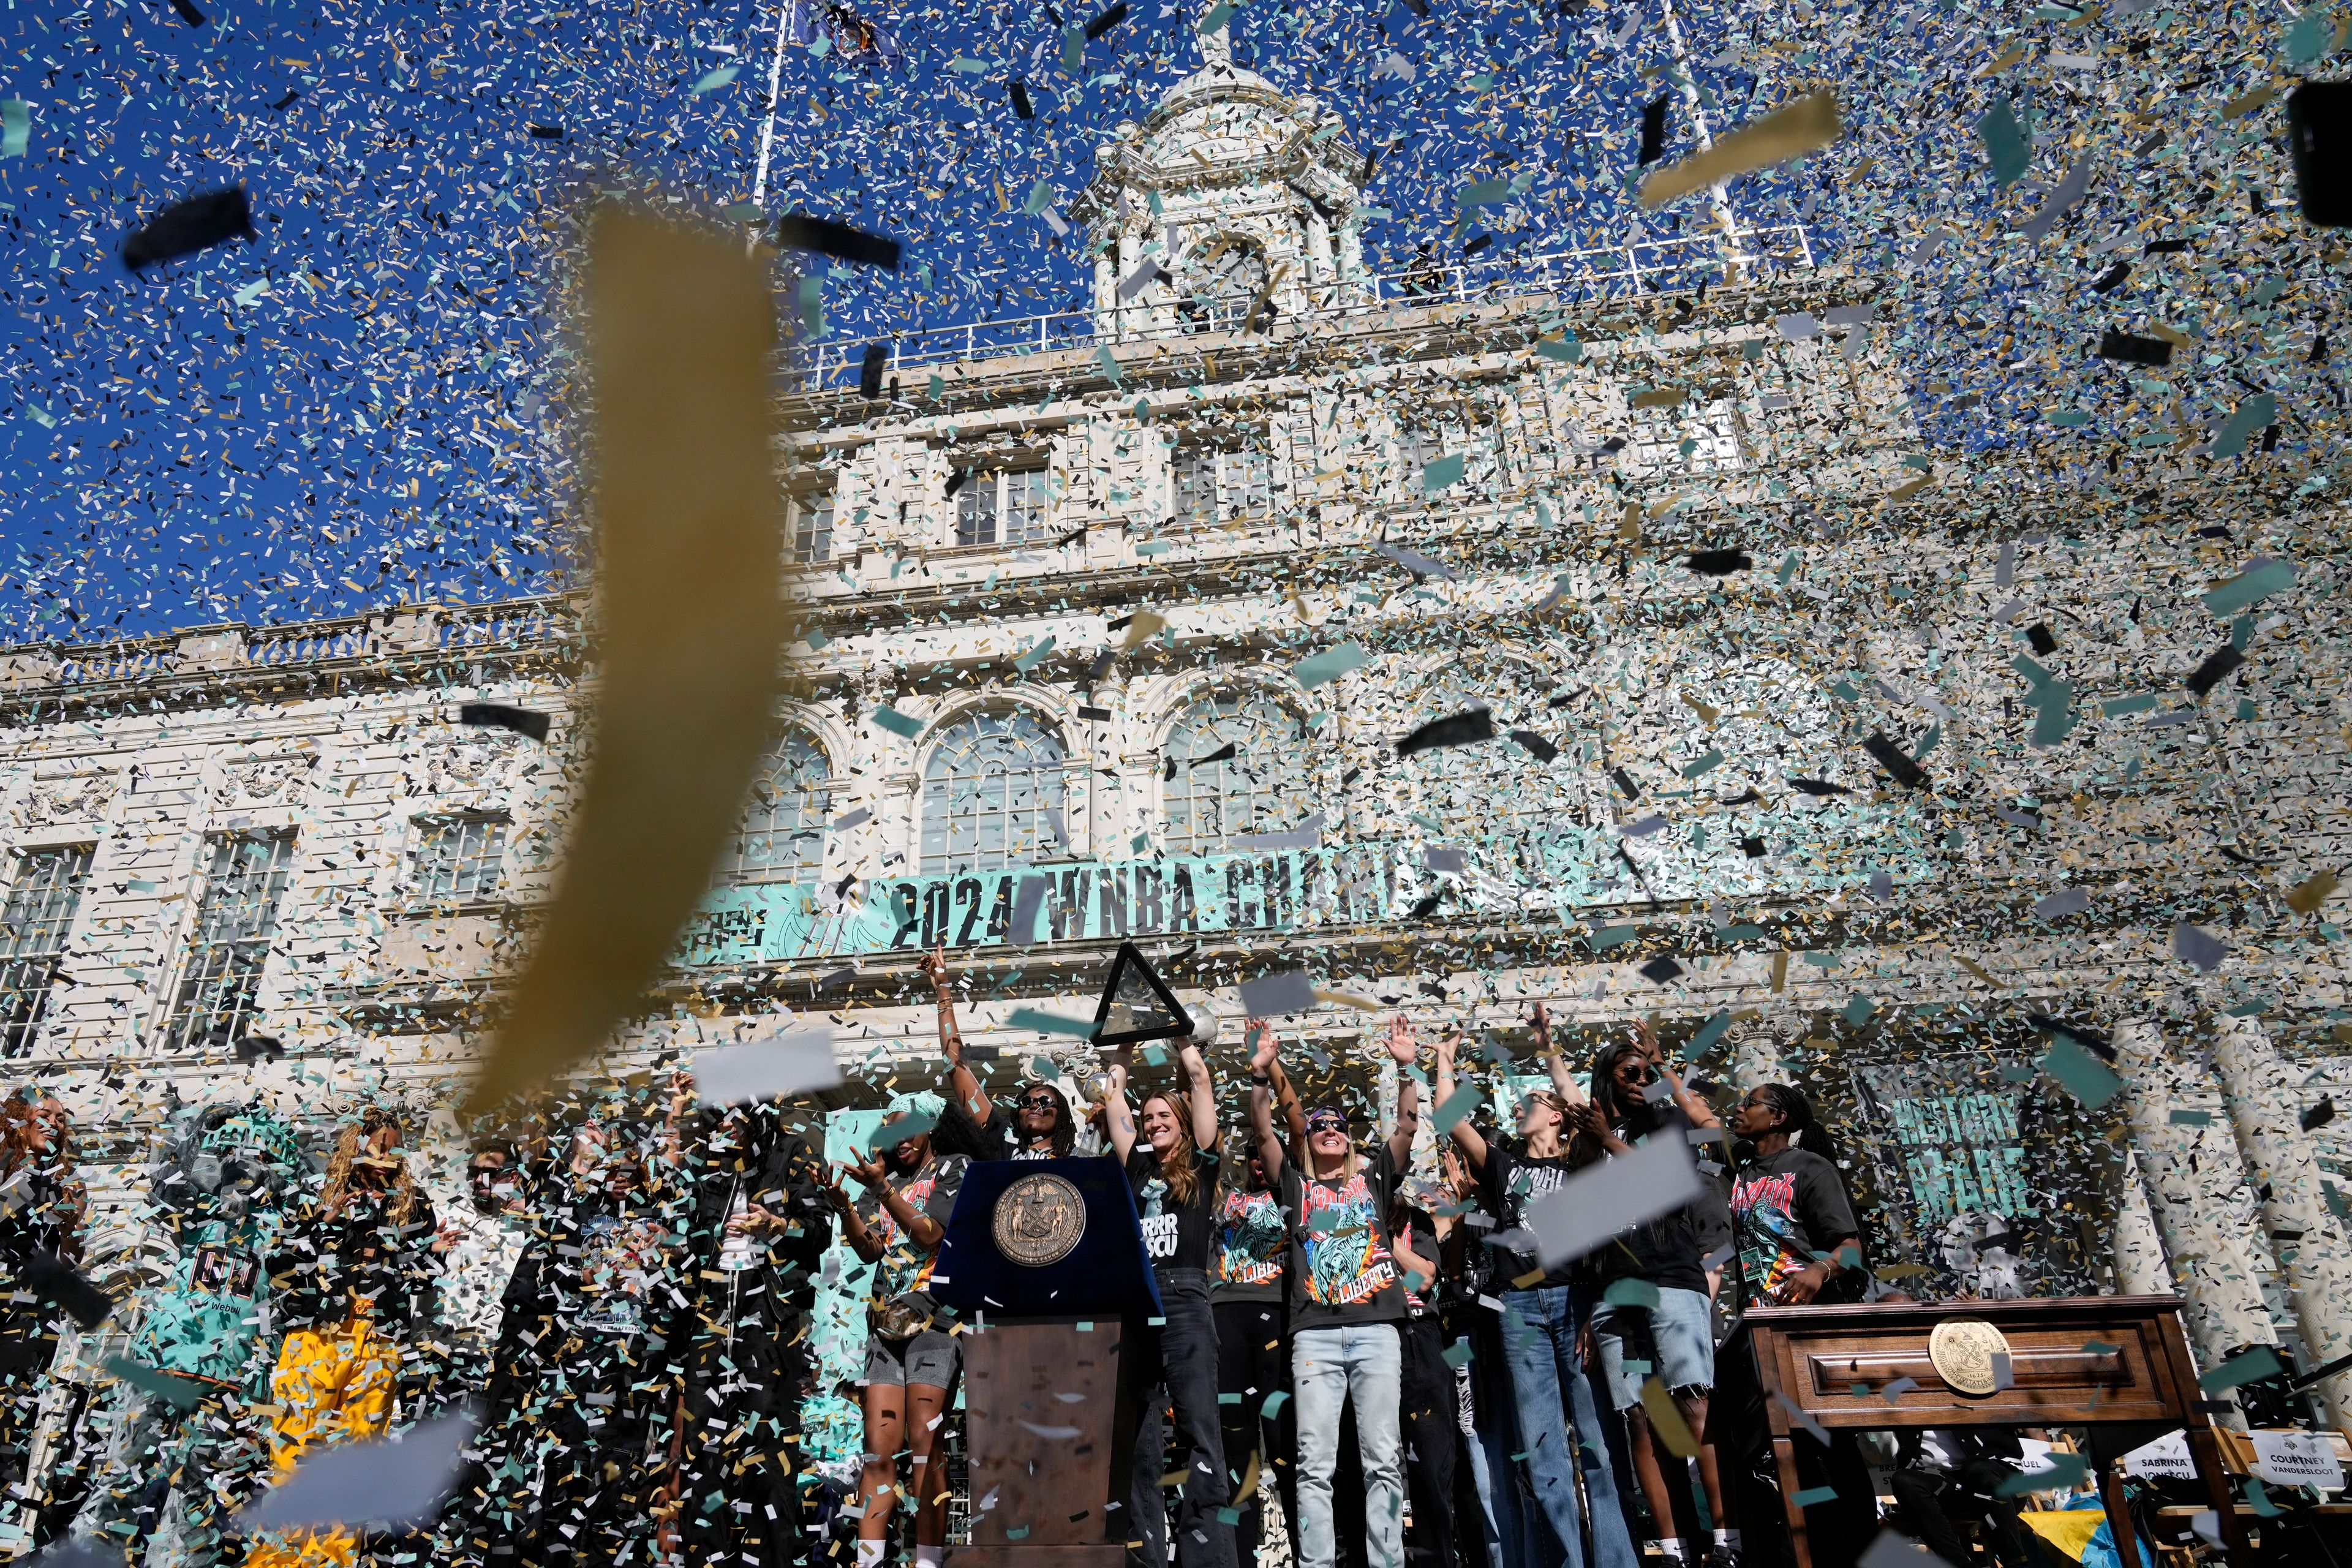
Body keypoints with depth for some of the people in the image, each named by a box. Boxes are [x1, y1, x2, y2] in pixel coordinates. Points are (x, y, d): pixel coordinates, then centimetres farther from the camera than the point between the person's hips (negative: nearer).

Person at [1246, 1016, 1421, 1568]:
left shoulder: (1374, 1177, 18)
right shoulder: (1295, 1183, 17)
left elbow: (1408, 1126, 8)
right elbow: (1262, 1134, 5)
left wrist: (1407, 1068, -4)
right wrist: (1260, 1076, -8)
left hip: (1376, 1330, 0)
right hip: (1315, 1335, 0)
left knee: (1383, 1460, -2)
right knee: (1315, 1464, -4)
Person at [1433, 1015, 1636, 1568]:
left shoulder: (1578, 1164, 12)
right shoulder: (1504, 1163, 18)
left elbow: (1586, 1114, -7)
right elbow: (1451, 1121, 7)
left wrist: (1550, 1052, -6)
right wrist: (1445, 1060, 12)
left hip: (1575, 1299, -2)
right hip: (1521, 1306, 2)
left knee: (1597, 1435, -3)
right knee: (1543, 1444, 0)